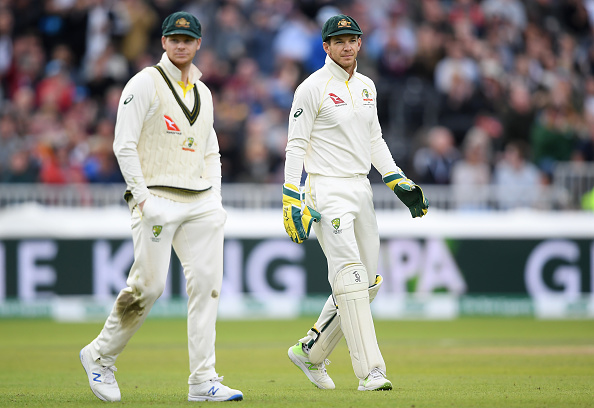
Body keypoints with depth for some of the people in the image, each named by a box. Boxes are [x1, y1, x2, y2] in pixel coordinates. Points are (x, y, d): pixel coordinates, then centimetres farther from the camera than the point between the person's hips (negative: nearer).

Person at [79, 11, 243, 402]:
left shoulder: (203, 92, 18)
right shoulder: (145, 83, -3)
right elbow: (124, 146, -8)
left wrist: (216, 201, 10)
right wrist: (143, 199, -15)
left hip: (200, 202, 6)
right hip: (157, 198, -6)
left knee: (207, 282, -5)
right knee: (148, 286, -8)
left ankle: (203, 381, -4)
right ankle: (100, 356, 13)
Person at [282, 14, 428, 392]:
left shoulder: (366, 87, 14)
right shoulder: (312, 88, -7)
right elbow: (296, 146, -9)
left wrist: (399, 182, 12)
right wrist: (292, 201, -16)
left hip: (361, 188, 8)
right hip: (327, 191, -8)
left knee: (369, 283, 8)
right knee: (351, 279, -15)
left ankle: (311, 352, 22)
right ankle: (371, 371, -18)